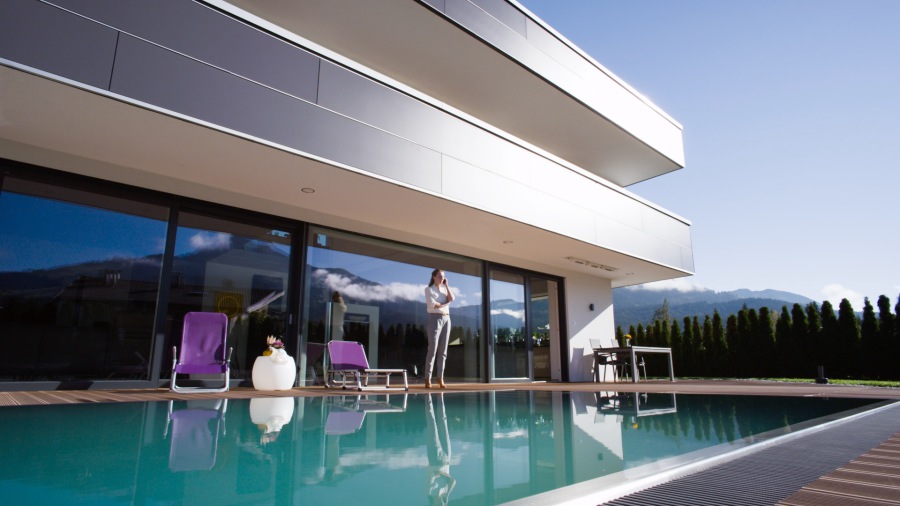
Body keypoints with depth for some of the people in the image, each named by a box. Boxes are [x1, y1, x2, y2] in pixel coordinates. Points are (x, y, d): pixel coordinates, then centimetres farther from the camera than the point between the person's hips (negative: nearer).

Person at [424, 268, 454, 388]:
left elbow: (452, 299, 2)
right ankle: (428, 379, -9)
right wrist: (445, 304, 1)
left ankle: (440, 378, 3)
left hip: (446, 319, 6)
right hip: (435, 319, -5)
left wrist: (446, 285, 5)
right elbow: (431, 304, -11)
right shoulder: (428, 289, 3)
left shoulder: (445, 289, 20)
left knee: (443, 350, 1)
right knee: (432, 350, -11)